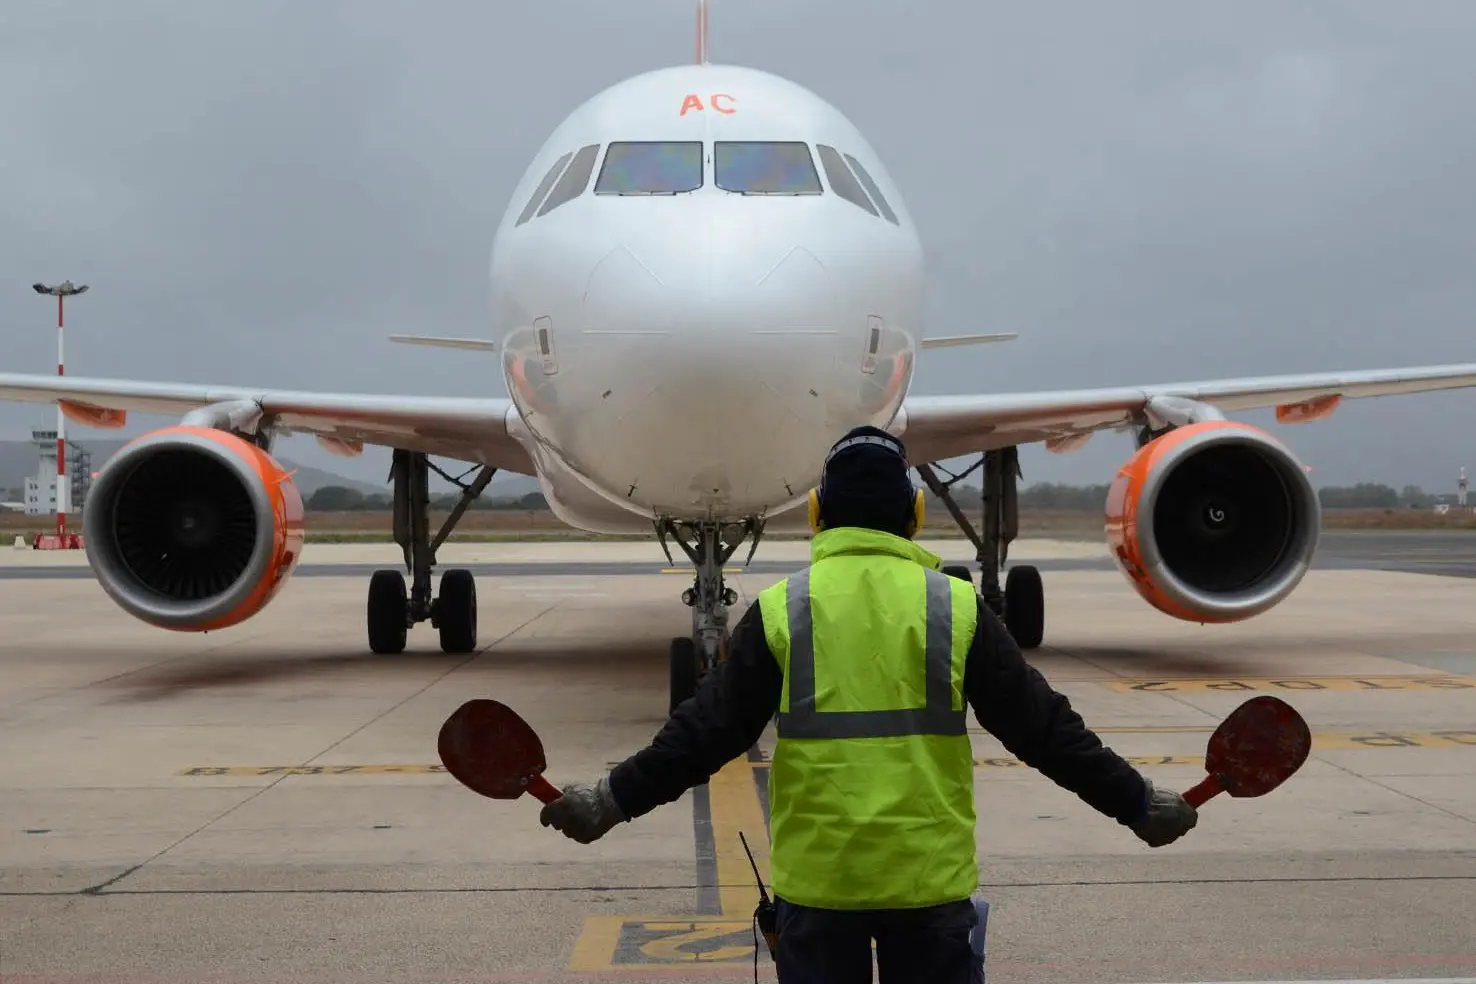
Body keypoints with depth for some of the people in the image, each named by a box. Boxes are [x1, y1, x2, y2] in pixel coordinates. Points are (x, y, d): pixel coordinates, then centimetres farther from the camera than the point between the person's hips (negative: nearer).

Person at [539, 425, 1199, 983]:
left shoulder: (779, 609, -3)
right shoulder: (957, 606, -2)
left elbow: (707, 730, -2)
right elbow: (1042, 725, 0)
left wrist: (617, 797, 9)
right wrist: (1137, 803, 10)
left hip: (816, 876, 0)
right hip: (930, 874, 0)